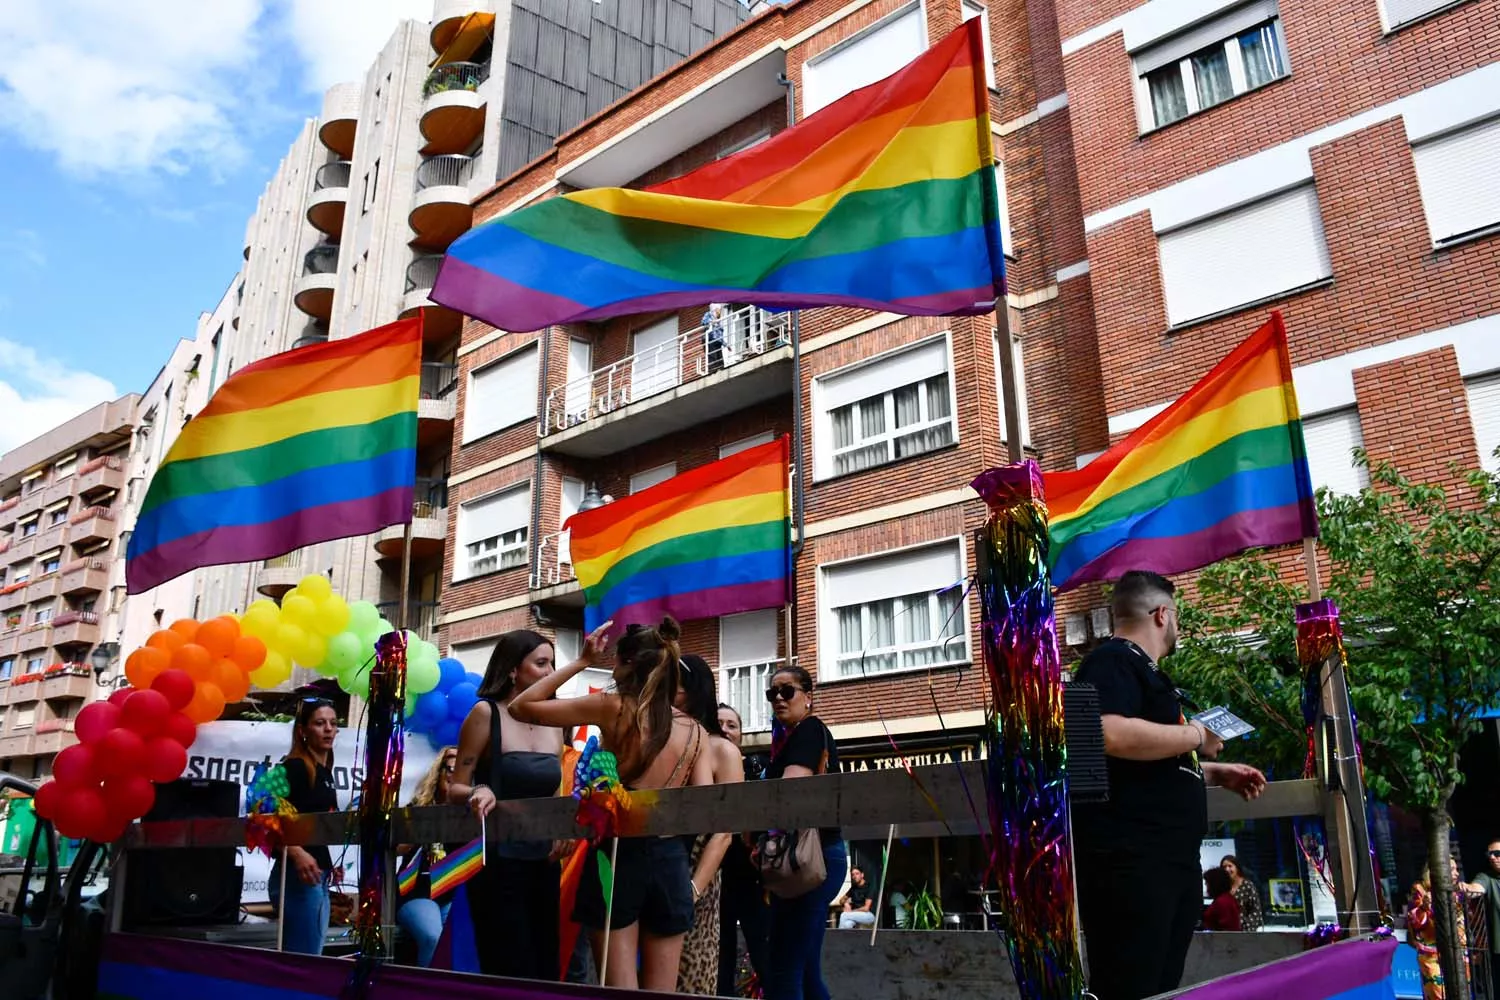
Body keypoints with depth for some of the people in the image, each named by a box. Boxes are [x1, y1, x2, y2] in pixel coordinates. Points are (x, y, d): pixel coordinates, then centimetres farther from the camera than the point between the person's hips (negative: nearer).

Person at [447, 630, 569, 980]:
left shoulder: (553, 723, 8)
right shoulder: (486, 713, -8)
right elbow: (455, 789, -7)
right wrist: (478, 793, -28)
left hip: (545, 863, 6)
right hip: (499, 864, -6)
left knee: (546, 972, 13)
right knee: (511, 977, 0)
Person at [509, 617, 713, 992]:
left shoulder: (613, 708, -6)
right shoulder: (694, 730, 3)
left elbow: (521, 707, 2)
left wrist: (582, 661, 5)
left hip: (617, 856, -3)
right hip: (670, 860, 3)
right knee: (661, 995, 13)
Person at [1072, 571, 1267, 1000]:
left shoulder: (1144, 671, 24)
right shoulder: (1112, 661, -9)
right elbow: (1112, 736, -29)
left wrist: (1215, 771, 24)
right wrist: (1196, 735, -14)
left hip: (1172, 858, 11)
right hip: (1130, 860, -11)